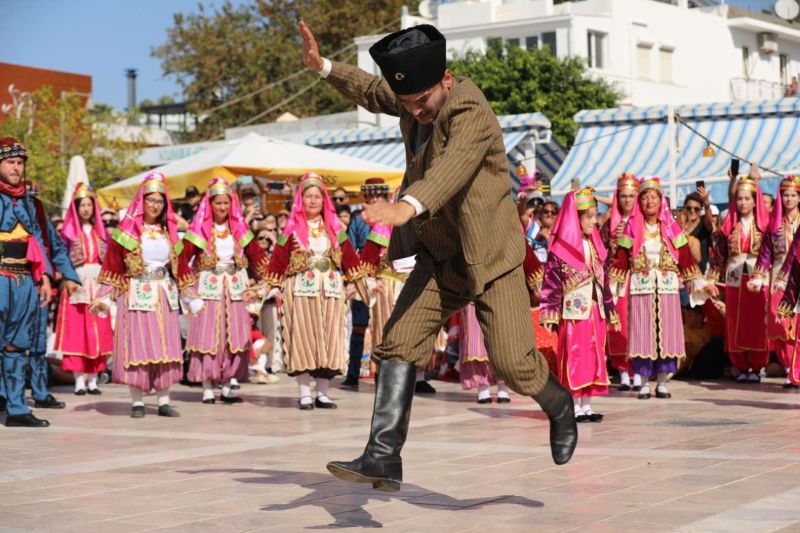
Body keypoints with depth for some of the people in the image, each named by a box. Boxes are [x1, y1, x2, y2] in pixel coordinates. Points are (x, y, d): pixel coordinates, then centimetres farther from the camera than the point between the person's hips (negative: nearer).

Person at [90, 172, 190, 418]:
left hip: (164, 295, 4)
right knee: (137, 345, -3)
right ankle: (137, 402, 1)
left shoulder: (169, 231, 11)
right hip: (136, 294, -4)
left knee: (164, 347, 3)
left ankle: (164, 400, 8)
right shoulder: (127, 230, -3)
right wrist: (103, 298, -11)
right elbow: (112, 266, -5)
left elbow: (178, 267, 16)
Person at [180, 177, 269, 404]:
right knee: (208, 338, -5)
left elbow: (258, 257, 9)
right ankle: (208, 390, 0)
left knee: (234, 339, 3)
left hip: (235, 291, 4)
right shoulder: (199, 229, -3)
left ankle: (227, 387, 11)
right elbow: (182, 258, -9)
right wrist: (189, 291, -14)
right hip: (208, 290, -3)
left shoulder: (239, 229, 8)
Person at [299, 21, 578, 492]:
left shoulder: (472, 113, -25)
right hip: (439, 257, 7)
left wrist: (407, 206, -63)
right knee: (400, 343, -10)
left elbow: (453, 166, -45)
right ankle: (383, 458, -13)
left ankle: (560, 407, 25)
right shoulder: (413, 97, 1)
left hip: (490, 256, -7)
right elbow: (373, 92, 25)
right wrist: (323, 67, 15)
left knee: (514, 363, -9)